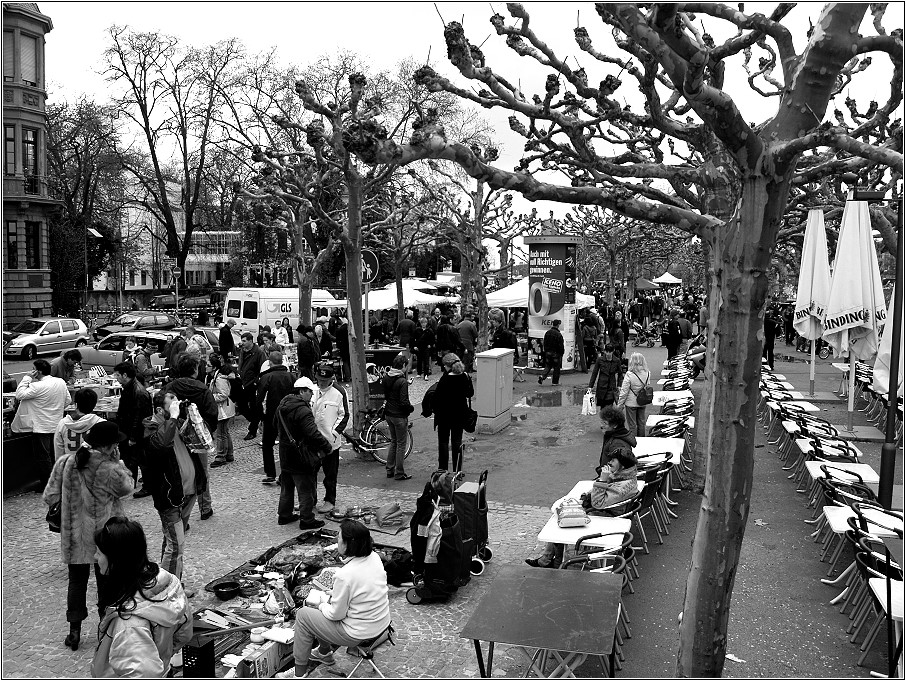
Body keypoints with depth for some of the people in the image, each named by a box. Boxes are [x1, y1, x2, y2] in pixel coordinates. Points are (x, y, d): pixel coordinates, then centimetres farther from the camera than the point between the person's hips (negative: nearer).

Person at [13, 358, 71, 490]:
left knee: (43, 457, 4)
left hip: (41, 428, -7)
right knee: (55, 456, 19)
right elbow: (67, 401, 9)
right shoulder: (61, 382, 1)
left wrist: (27, 378, -12)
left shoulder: (38, 386, -21)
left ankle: (47, 485, 10)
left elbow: (19, 395, -17)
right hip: (56, 426, 7)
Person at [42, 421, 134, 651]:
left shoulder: (66, 463, -10)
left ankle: (74, 632, 23)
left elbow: (49, 498, -4)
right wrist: (116, 460, -4)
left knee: (77, 582, 18)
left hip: (75, 538, 3)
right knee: (106, 583, 15)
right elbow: (127, 487, -2)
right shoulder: (111, 470, -22)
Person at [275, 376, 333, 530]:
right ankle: (306, 520, 9)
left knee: (287, 488, 21)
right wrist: (327, 447, -20)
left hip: (285, 455, 9)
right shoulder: (303, 411, -24)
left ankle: (284, 515, 32)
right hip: (300, 457, -9)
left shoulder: (282, 406, 6)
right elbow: (313, 434, -30)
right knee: (306, 490, 2)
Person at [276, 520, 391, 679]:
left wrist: (322, 606, 2)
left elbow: (336, 614, -18)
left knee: (303, 615, 7)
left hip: (359, 634, -8)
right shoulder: (374, 557, -6)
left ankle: (298, 674, 18)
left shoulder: (345, 575, -29)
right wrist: (329, 599, 10)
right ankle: (325, 653, 44)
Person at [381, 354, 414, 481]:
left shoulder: (386, 378, 2)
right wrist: (411, 408, -6)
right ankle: (399, 473, 10)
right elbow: (404, 402, -22)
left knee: (393, 442, 20)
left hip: (388, 414, 8)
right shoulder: (402, 381, -21)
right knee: (401, 444, 4)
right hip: (399, 416, -8)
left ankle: (390, 470, 25)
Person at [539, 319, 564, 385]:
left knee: (548, 366, 12)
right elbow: (561, 346, -15)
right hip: (556, 353, -5)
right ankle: (555, 381, 14)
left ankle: (542, 377, -10)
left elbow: (544, 343, 10)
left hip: (548, 353, 5)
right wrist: (562, 352, -2)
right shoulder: (559, 335, -17)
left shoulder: (547, 333, 4)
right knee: (556, 367, 8)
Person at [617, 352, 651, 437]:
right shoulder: (647, 373, -7)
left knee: (632, 425, 7)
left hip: (631, 403, -4)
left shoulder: (629, 375, -20)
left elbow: (624, 391, -14)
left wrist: (620, 404, -4)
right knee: (641, 423, 18)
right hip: (642, 403, 4)